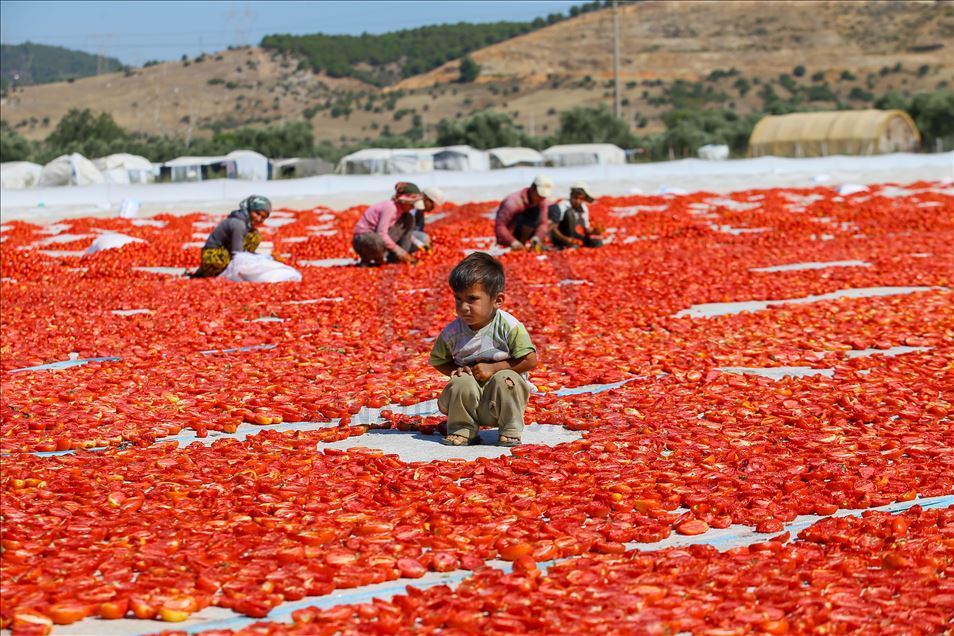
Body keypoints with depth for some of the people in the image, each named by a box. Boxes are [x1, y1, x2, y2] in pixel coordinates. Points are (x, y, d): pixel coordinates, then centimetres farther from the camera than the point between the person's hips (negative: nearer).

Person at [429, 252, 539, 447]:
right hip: (470, 398, 2)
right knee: (461, 382, -27)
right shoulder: (452, 333, -8)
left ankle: (510, 431, -13)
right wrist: (456, 371, -14)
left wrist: (493, 368, -20)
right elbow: (438, 361, 7)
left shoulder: (509, 327, -17)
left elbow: (530, 360, -18)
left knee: (505, 379, -32)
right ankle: (462, 430, -6)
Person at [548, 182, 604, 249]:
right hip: (560, 239, -6)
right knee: (570, 212, -29)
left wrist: (594, 231, -14)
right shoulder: (562, 206, -21)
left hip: (576, 238, 6)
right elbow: (552, 228, -25)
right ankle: (572, 244, -27)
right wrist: (565, 239, -38)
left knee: (597, 242, -13)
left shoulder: (584, 208, 0)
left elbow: (586, 228, 9)